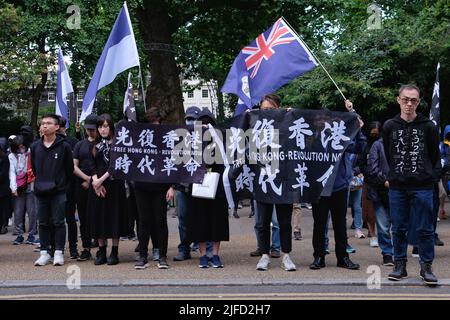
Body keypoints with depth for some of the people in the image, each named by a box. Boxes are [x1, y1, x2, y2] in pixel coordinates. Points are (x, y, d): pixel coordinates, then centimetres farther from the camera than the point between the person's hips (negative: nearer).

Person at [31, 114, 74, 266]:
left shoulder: (64, 146, -3)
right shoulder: (35, 147, 6)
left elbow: (70, 168, 3)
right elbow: (34, 168, 17)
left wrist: (63, 185, 5)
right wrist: (41, 182, 14)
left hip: (58, 191, -3)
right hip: (41, 191, 4)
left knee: (59, 222, -1)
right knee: (43, 223, 8)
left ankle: (59, 252, 5)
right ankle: (44, 252, 14)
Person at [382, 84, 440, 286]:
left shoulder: (428, 126, -1)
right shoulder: (389, 126, 4)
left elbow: (434, 156, 8)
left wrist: (424, 173, 11)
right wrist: (396, 174, 11)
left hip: (422, 187, -2)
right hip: (397, 186, 2)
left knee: (425, 229, 2)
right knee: (399, 228, 8)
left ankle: (426, 267, 11)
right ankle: (400, 265, 17)